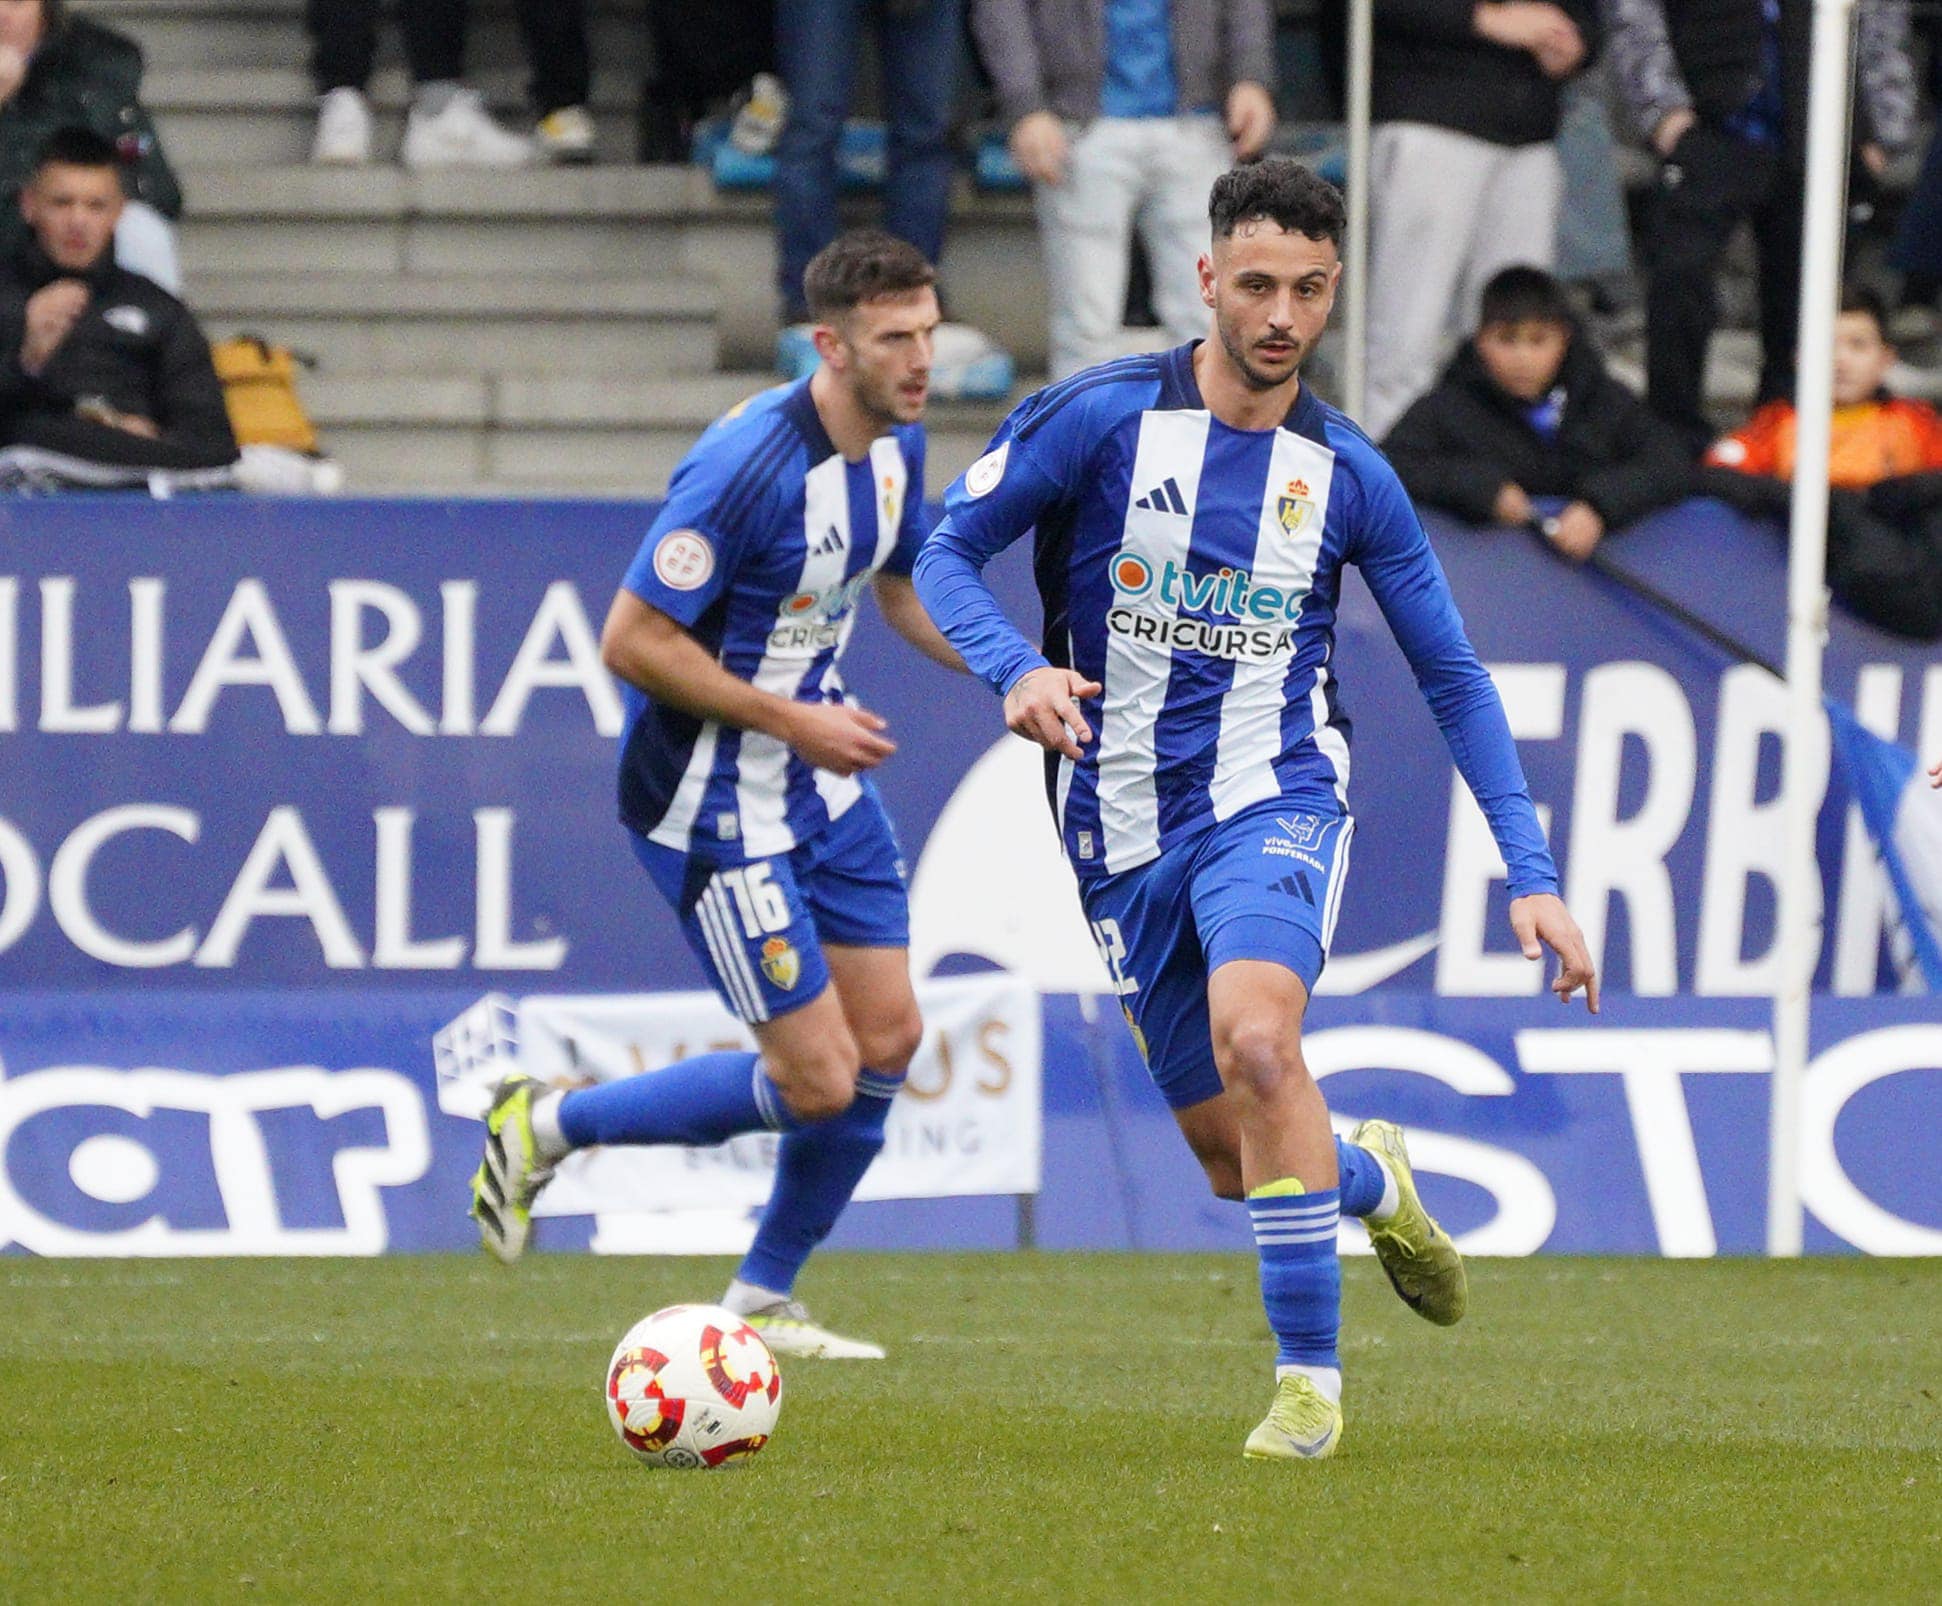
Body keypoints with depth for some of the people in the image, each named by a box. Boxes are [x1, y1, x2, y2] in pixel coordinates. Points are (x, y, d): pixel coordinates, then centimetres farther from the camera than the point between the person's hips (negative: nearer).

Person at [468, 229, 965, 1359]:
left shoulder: (898, 444, 1)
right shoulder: (752, 466, -27)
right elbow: (634, 641, -24)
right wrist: (794, 722, -21)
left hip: (823, 780, 9)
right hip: (715, 799, -9)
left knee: (889, 1042, 6)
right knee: (817, 1078, -9)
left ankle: (763, 1303, 22)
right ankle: (543, 1126, 10)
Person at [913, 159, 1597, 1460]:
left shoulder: (1347, 475, 0)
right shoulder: (1100, 418, -6)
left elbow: (1454, 679, 8)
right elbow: (946, 552, -2)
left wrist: (1532, 874, 1)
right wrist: (1017, 669, -23)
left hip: (1275, 801, -1)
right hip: (1125, 831, 1)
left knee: (1255, 1035, -31)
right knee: (1229, 1154, 6)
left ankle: (1310, 1376, -23)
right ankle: (1372, 1177, 42)